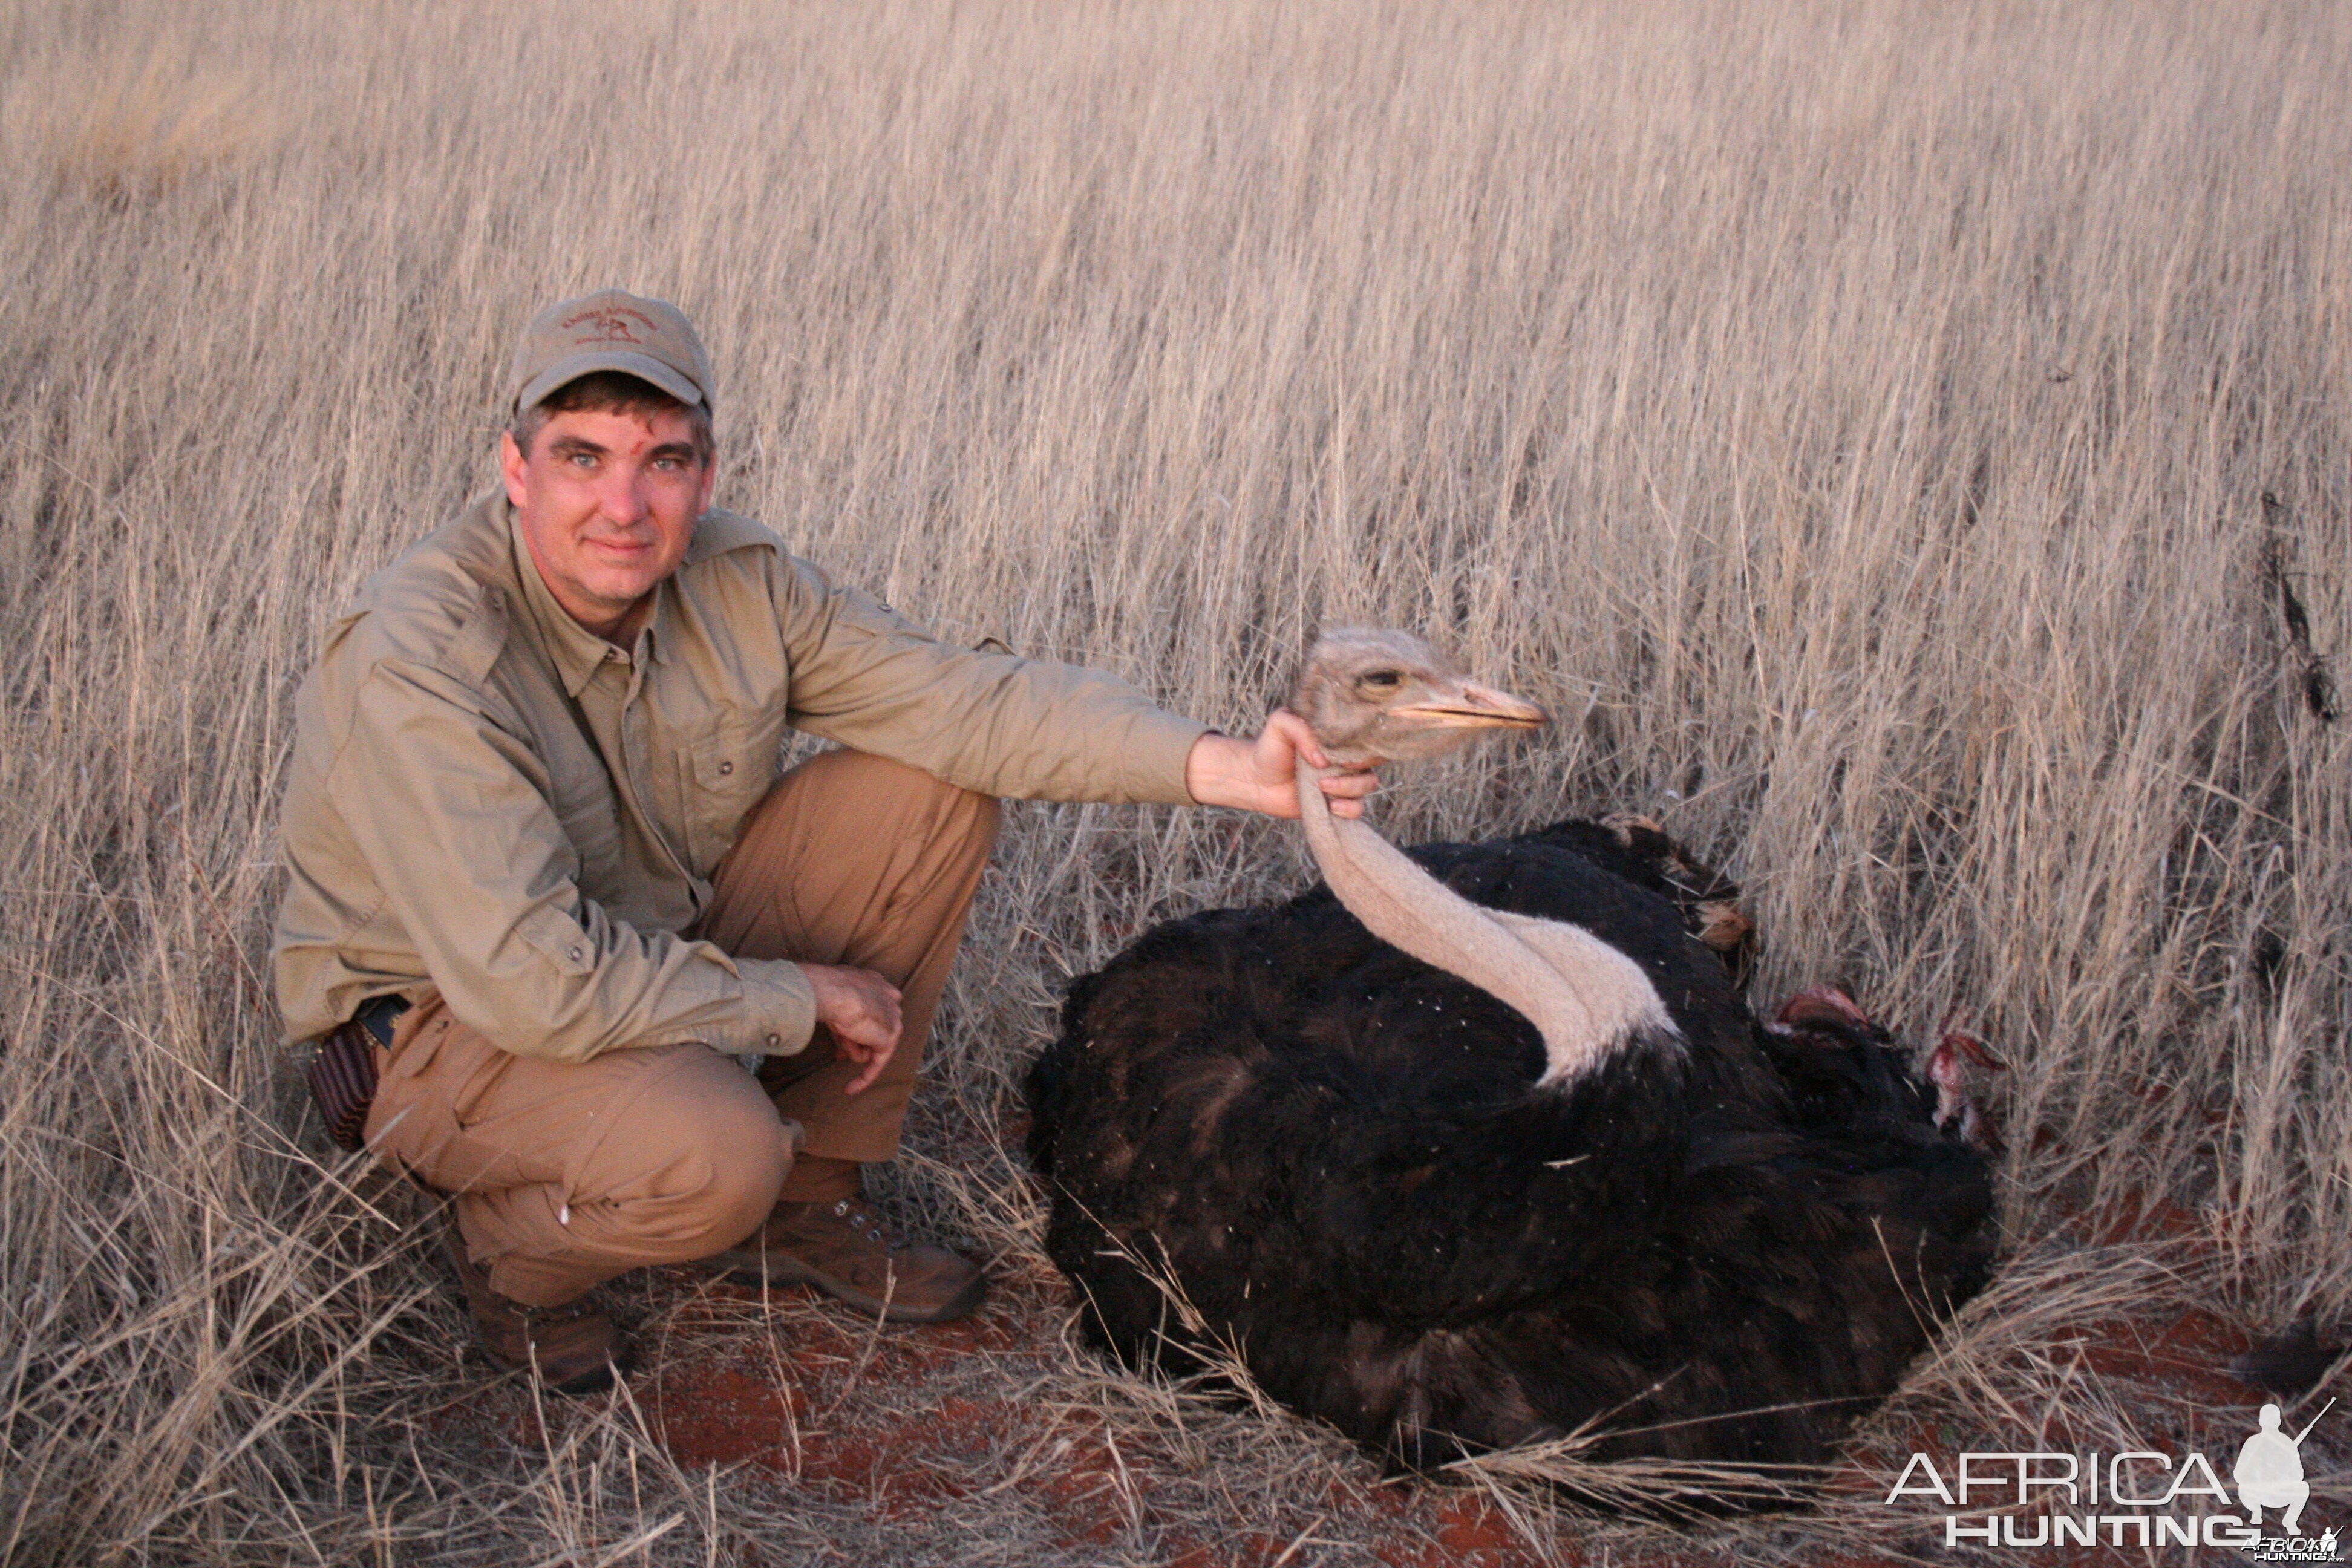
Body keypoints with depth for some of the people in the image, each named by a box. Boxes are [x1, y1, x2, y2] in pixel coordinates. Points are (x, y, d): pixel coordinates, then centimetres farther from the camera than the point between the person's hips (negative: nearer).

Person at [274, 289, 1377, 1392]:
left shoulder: (734, 579, -11)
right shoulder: (416, 665, -31)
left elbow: (958, 697, -11)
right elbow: (536, 985, -35)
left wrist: (1221, 766, -23)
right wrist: (802, 1001, -24)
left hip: (665, 938, 7)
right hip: (450, 1020, -7)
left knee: (930, 791, -7)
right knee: (709, 1155, -37)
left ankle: (802, 1206, 5)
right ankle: (508, 1253, 2)